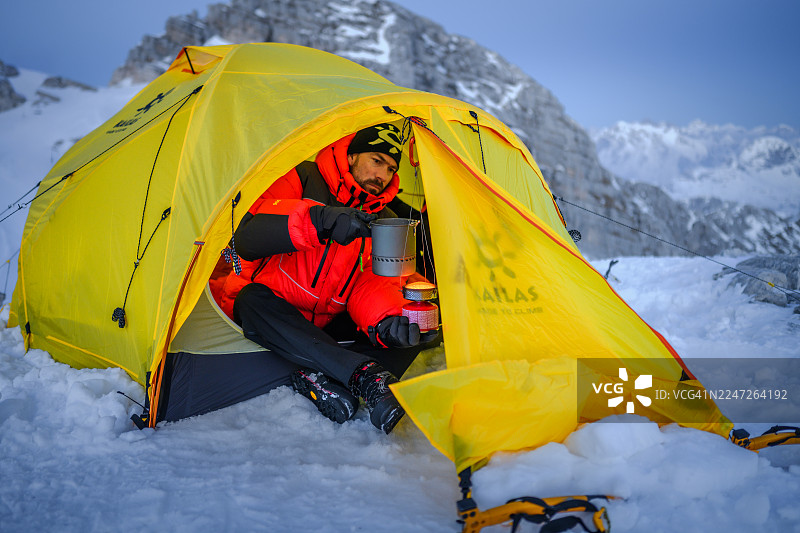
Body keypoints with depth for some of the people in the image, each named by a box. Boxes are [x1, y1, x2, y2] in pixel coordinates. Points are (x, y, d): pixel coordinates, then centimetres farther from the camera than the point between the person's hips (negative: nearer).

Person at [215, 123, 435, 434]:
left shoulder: (385, 222, 5)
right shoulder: (304, 180, -9)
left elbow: (375, 283, -9)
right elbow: (246, 239, -24)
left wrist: (385, 321, -34)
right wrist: (319, 219, -39)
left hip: (324, 326, 4)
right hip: (268, 313, -3)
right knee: (256, 300, -39)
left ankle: (318, 377, -36)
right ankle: (364, 373, -46)